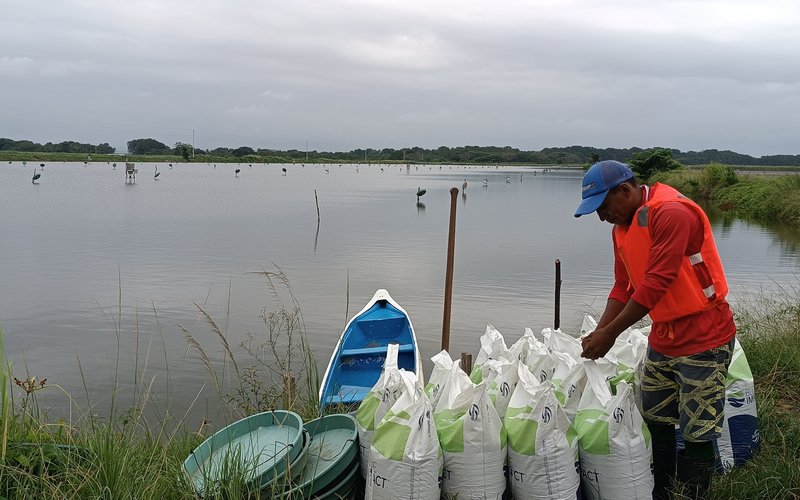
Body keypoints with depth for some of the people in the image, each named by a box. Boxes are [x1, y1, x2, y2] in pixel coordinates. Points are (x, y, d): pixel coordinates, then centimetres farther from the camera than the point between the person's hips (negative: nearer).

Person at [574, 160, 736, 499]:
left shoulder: (671, 214, -22)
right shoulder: (622, 227, 7)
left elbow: (656, 283, -26)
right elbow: (623, 287, 9)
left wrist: (610, 333, -21)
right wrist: (597, 333, -3)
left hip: (703, 338, -8)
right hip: (662, 338, 8)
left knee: (696, 434, 1)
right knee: (655, 424, 15)